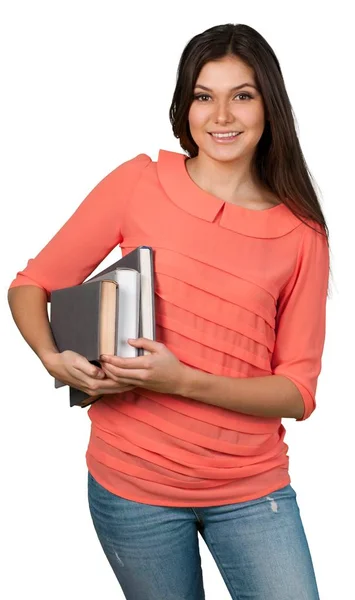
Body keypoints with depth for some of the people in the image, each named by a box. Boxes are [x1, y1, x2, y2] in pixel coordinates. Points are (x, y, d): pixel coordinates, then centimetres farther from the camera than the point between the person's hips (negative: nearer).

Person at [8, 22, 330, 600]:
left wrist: (184, 380, -19)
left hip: (252, 487, 1)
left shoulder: (302, 233, -3)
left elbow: (298, 391, -4)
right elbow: (32, 284, 2)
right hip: (133, 481, 0)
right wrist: (54, 358, -18)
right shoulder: (139, 183, -4)